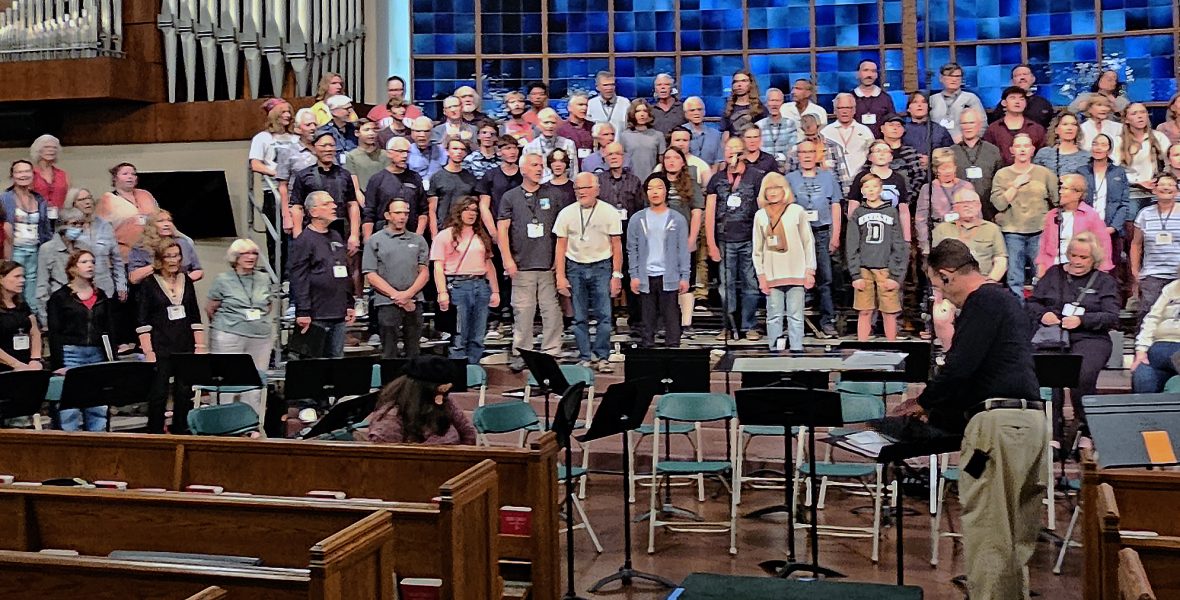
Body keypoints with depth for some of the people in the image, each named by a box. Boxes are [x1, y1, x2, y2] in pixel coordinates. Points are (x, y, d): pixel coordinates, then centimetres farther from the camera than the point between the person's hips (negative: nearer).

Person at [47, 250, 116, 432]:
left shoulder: (101, 297, 14)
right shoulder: (59, 297, 2)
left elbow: (110, 331, 14)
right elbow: (54, 334, -3)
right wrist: (58, 365, -10)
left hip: (97, 355, 4)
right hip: (70, 354, -4)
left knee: (99, 409, 3)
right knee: (70, 407, -6)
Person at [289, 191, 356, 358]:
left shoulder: (336, 236, 16)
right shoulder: (303, 241, -8)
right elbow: (298, 279, -13)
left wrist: (350, 305, 18)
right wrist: (303, 312, -18)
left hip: (339, 313, 7)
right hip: (317, 315, -7)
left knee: (337, 359, 11)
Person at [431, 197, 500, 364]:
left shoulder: (482, 236, 18)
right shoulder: (445, 235, 2)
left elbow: (489, 265, 19)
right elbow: (438, 267, -4)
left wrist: (495, 291, 12)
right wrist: (442, 292, -14)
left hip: (481, 286, 5)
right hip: (457, 286, -5)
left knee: (477, 338, 6)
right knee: (459, 338, -4)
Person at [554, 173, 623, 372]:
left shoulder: (609, 213, -1)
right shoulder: (566, 213, 3)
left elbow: (616, 246, 1)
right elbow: (561, 246, 5)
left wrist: (616, 275, -3)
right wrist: (560, 276, -1)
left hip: (601, 266, -1)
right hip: (575, 267, 2)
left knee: (604, 315, -6)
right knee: (580, 318, 3)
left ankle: (602, 357, 2)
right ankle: (584, 358, 10)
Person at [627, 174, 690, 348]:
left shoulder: (678, 219, 3)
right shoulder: (637, 219, 5)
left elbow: (683, 250, 3)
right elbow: (632, 249, 6)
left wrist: (684, 277, -2)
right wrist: (633, 275, -2)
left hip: (669, 277, -1)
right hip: (645, 277, 1)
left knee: (671, 318, 1)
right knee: (647, 319, 7)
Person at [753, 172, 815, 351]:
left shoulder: (797, 211, 3)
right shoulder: (760, 215, 8)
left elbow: (808, 242, 3)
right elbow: (757, 249, 9)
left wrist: (810, 270, -2)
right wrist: (761, 275, 3)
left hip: (796, 274, -1)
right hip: (772, 275, 2)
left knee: (795, 315, -1)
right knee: (774, 316, 2)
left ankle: (796, 350, 2)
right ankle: (775, 350, 6)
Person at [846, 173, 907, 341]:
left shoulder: (892, 212, 6)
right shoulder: (857, 214, 8)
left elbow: (900, 247, 3)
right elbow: (851, 247, 4)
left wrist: (896, 276, -6)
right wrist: (855, 275, -5)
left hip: (886, 270, -1)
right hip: (864, 270, 1)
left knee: (889, 314, 0)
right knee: (864, 313, 2)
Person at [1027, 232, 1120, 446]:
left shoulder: (1105, 281, 17)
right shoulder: (1054, 274, 24)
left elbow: (1112, 317, 4)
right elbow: (1031, 303, 20)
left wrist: (1081, 320, -10)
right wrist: (1042, 315, -2)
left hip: (1089, 338, -1)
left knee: (1083, 375, -34)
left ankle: (1086, 432, -19)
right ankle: (1053, 435, -30)